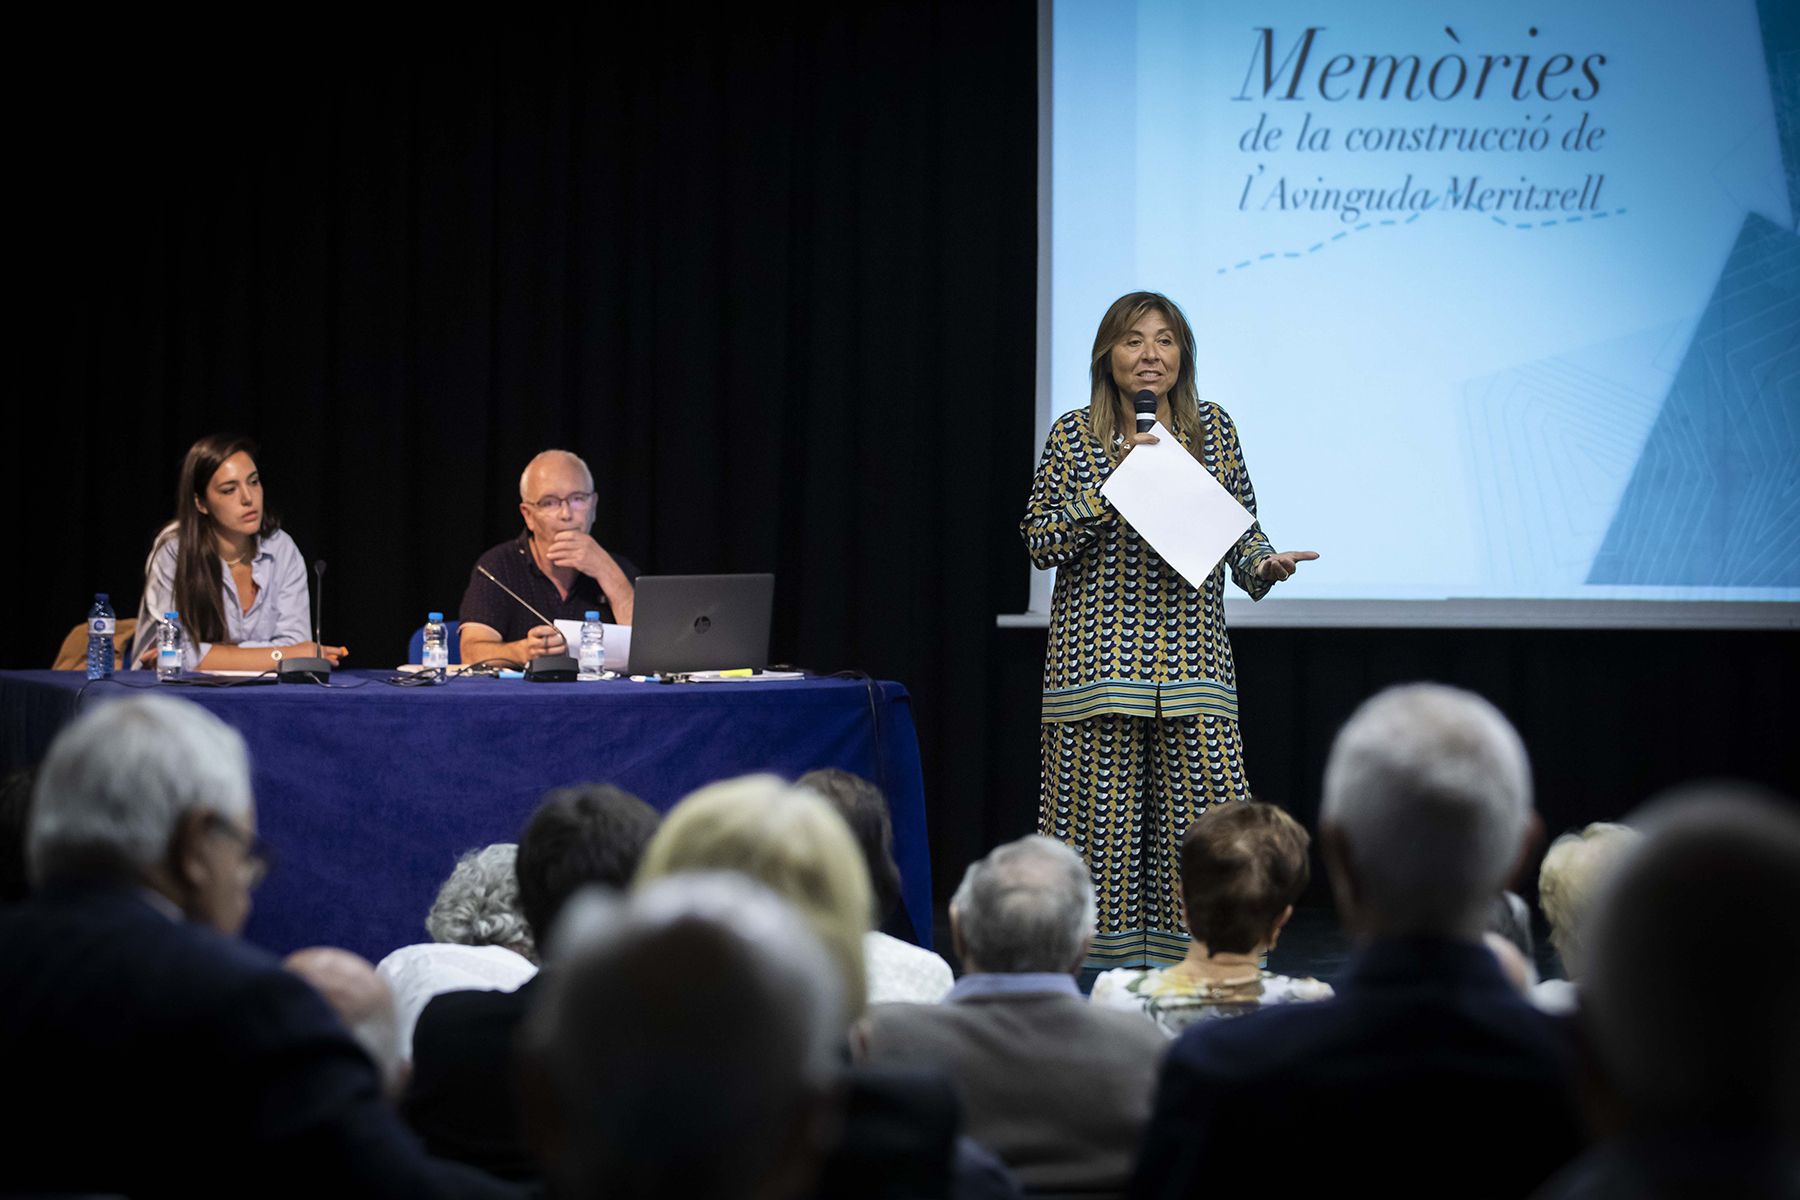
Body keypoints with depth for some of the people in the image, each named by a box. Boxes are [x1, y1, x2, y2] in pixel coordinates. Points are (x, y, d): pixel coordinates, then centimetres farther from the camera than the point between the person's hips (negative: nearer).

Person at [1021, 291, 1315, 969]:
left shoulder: (1213, 427, 11)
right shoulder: (1074, 435, 3)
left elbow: (1241, 526, 15)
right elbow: (1041, 543, -2)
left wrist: (1264, 565, -6)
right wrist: (1114, 480, -11)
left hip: (1191, 652, 2)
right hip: (1098, 653, -2)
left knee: (1207, 817, -5)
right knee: (1101, 818, -1)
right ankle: (1105, 969, 8)